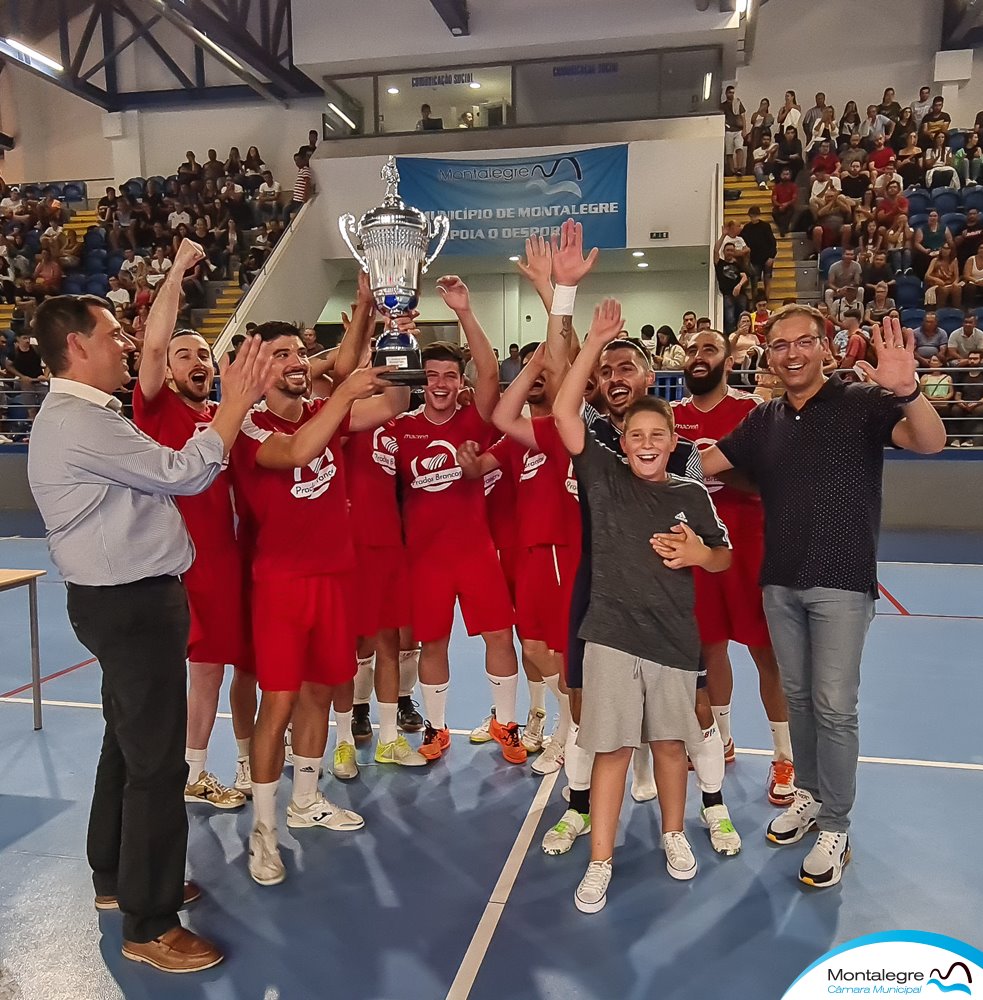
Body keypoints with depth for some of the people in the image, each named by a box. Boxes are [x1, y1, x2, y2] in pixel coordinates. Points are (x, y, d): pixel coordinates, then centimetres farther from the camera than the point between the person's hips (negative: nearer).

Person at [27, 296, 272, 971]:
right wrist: (237, 404, -12)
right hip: (130, 605, -11)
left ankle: (118, 879, 39)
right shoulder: (77, 421, -20)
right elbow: (182, 474, -21)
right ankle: (150, 927, 13)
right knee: (157, 761, -2)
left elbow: (168, 475, 12)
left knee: (129, 744, 21)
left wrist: (233, 406, 11)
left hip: (129, 600, 11)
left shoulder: (90, 415, 15)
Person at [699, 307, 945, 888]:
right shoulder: (765, 420, 8)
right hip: (780, 582, 5)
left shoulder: (861, 402, -7)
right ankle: (810, 795, 33)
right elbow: (703, 465, 10)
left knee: (834, 706, -2)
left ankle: (836, 827, 12)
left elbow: (930, 443, -22)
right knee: (798, 698, 15)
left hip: (841, 583, -5)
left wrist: (908, 391, -42)